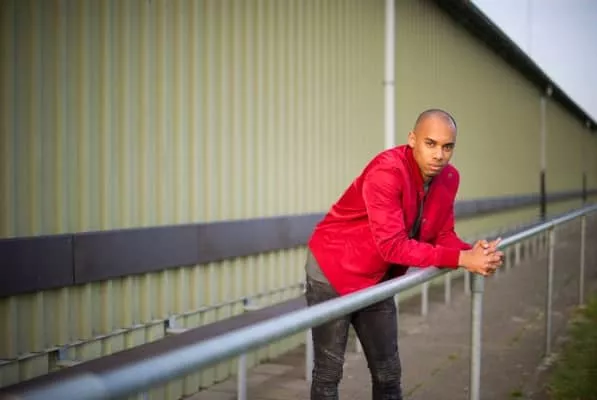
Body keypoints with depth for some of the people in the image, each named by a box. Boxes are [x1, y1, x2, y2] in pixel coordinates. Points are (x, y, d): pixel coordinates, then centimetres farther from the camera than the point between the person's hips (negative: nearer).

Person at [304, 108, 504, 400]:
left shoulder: (449, 178, -4)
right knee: (329, 372, -1)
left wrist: (473, 253, -21)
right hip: (331, 271, -7)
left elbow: (443, 235, 1)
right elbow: (392, 245, -33)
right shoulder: (386, 171, -28)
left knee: (388, 372, 12)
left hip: (378, 279, 7)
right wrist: (461, 259, -35)